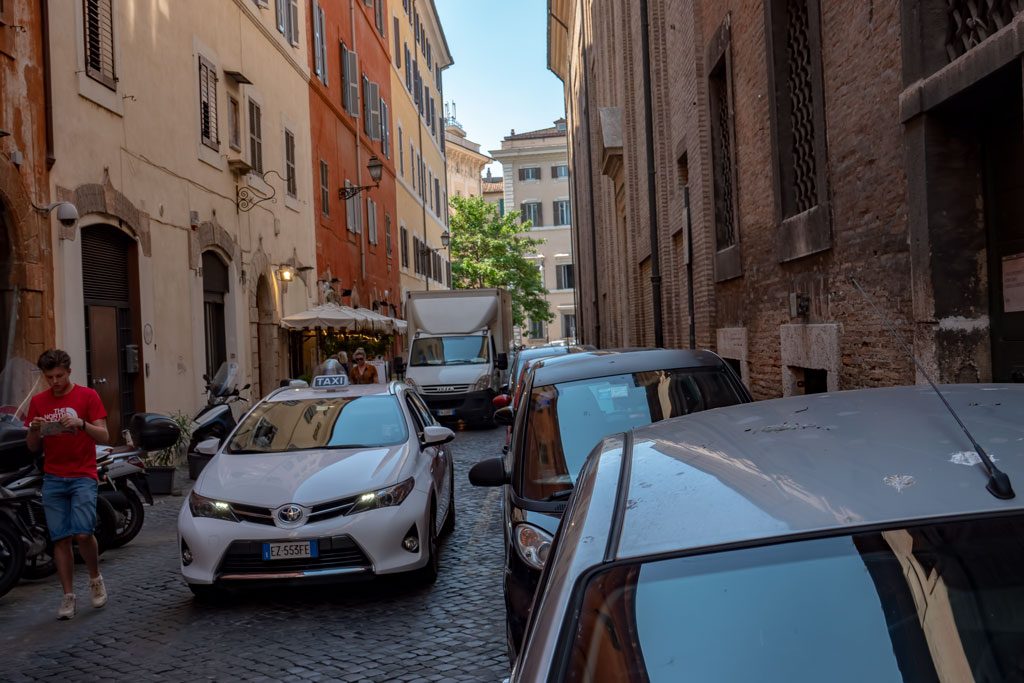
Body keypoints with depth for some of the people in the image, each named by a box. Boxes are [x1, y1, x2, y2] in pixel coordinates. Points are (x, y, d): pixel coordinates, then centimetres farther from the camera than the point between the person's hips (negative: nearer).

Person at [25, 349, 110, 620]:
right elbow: (33, 448, 13)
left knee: (83, 533, -13)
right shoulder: (38, 401, 10)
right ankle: (68, 596, 12)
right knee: (60, 539, 3)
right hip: (53, 479, 3)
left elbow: (104, 437, -4)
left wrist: (81, 424, -21)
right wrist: (35, 430, -8)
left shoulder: (87, 396, 1)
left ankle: (95, 578, 14)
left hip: (83, 476, -3)